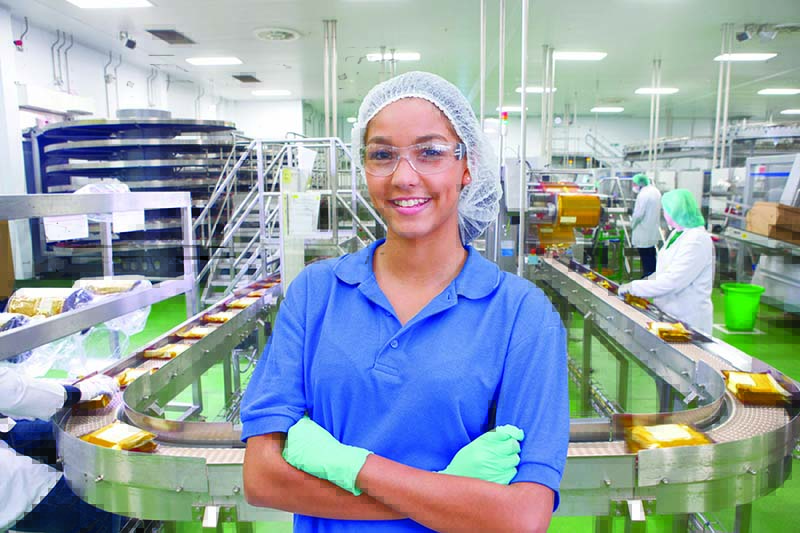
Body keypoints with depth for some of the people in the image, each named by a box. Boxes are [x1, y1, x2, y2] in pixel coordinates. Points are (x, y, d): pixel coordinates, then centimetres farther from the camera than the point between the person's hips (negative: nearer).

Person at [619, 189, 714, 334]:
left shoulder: (697, 240, -20)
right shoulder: (677, 234, 11)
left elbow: (672, 282, -26)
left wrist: (633, 287, -21)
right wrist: (648, 280, 7)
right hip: (670, 313, 9)